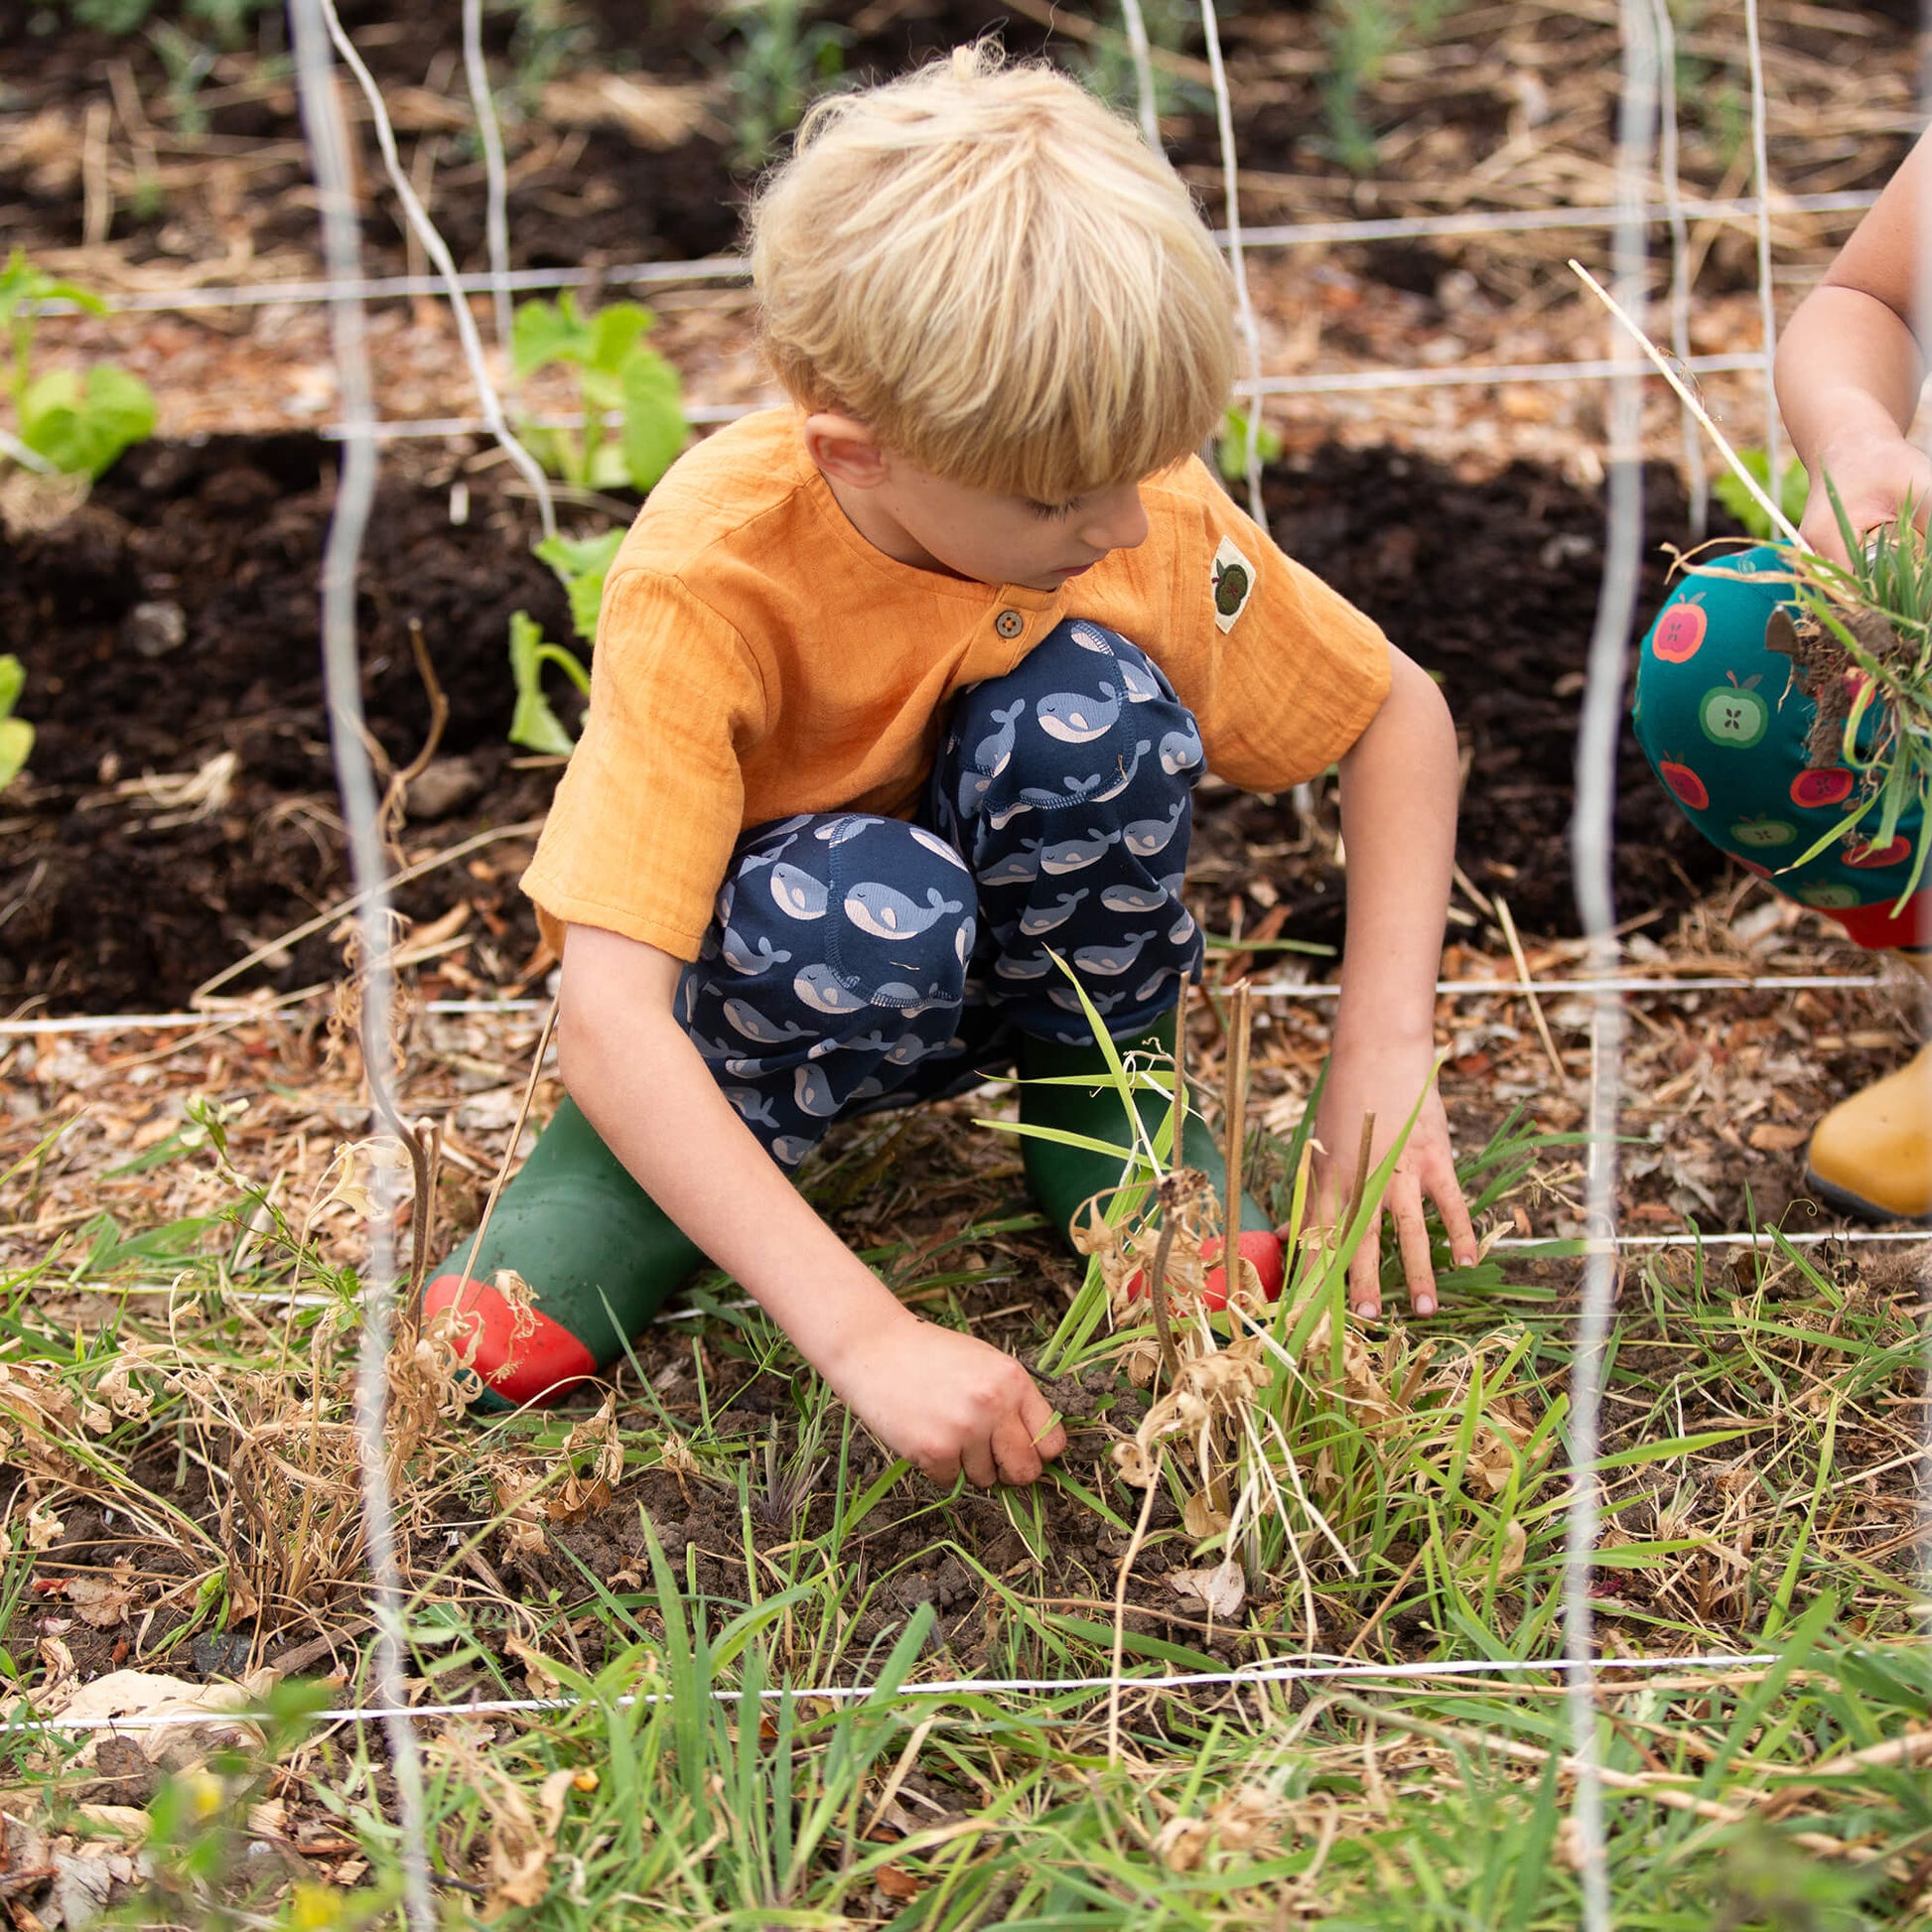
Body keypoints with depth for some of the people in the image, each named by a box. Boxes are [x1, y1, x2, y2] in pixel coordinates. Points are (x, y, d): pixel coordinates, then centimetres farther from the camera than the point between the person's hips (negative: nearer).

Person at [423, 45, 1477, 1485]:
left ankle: (1096, 1095, -4)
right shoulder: (711, 580, -34)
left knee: (1091, 703, -30)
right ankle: (637, 1172, -8)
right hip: (744, 967, -3)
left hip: (1022, 944, 3)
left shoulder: (1144, 510, -23)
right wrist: (864, 1336, -47)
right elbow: (605, 1018, -39)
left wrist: (1387, 1049, -19)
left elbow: (1401, 714, -7)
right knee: (866, 907, -39)